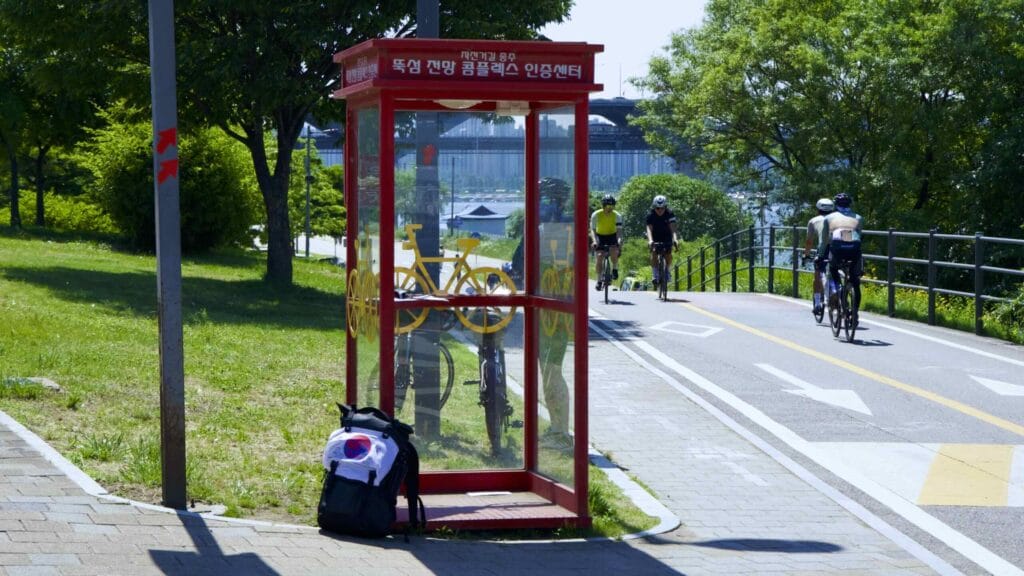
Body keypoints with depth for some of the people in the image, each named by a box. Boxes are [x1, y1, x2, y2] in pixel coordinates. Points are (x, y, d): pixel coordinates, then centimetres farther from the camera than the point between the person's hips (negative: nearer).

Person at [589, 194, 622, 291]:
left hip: (612, 236, 0)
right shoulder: (596, 215, -19)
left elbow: (619, 230, -24)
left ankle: (615, 269, -2)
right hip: (600, 236, 0)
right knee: (600, 256, -17)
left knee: (614, 251, -29)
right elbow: (592, 229, -21)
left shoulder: (617, 215, -17)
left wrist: (619, 239, -44)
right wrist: (594, 241, -38)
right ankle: (599, 280, -8)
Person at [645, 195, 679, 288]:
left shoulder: (670, 214, -22)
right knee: (654, 254, -22)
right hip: (655, 237, -1)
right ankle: (655, 275, -12)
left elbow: (672, 228, -32)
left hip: (666, 236, 1)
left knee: (668, 255, -16)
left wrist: (675, 239, -51)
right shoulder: (650, 215, -23)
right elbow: (649, 229, -33)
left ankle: (667, 271, 9)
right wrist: (650, 240, -51)